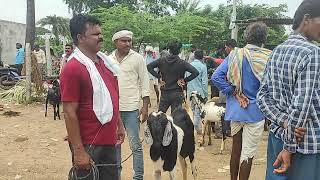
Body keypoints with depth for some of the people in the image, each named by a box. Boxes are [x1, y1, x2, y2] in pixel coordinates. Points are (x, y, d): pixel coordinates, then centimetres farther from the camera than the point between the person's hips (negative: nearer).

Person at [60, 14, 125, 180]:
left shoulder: (104, 61, 8)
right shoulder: (73, 68, -17)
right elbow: (70, 113, -18)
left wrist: (119, 125, 19)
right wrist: (78, 151, -19)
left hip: (109, 141, 8)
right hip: (88, 145, -7)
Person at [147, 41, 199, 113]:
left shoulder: (162, 61, -1)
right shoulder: (182, 63, -8)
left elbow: (149, 66, -4)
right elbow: (195, 72, -17)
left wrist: (158, 76, -1)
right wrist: (185, 80, -6)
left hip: (164, 93, 2)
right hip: (177, 94, -2)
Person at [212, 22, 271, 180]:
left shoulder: (235, 55, -3)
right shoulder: (268, 58, -12)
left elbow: (216, 77, -9)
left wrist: (234, 93, -6)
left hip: (235, 109, 4)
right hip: (255, 112, -4)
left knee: (235, 149, 19)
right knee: (248, 154, 5)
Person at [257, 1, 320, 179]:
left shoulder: (276, 51, 7)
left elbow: (263, 96, 3)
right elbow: (301, 105, -21)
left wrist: (284, 122, -8)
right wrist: (289, 148, -15)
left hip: (278, 134, 7)